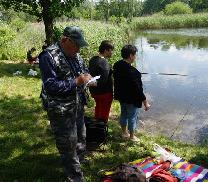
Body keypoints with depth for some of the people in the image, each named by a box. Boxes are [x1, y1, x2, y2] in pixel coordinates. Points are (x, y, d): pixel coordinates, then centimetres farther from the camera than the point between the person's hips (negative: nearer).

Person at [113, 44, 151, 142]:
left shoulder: (117, 65, -5)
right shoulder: (132, 71, -30)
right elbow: (137, 88, -27)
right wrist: (145, 102, -18)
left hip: (121, 96, 8)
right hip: (132, 99, -8)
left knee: (124, 114, 23)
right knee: (132, 117, 11)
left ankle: (124, 132, 42)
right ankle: (132, 136, 27)